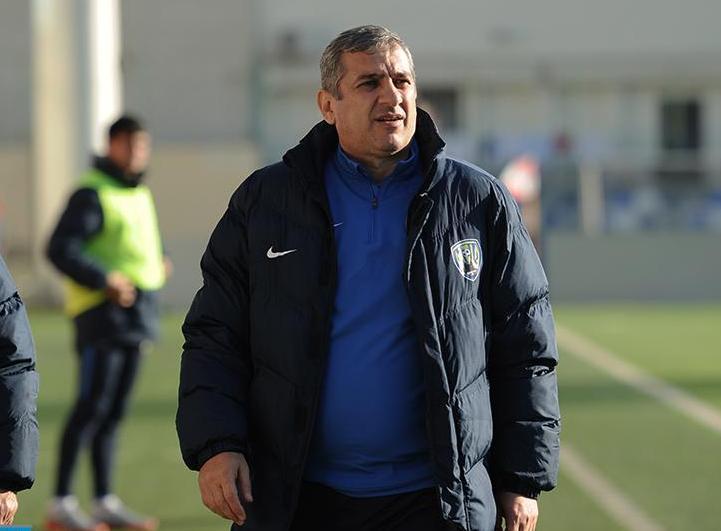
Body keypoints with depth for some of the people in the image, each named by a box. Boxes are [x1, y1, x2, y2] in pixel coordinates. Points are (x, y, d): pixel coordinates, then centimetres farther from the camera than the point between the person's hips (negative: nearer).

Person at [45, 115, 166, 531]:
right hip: (102, 312, -8)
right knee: (92, 406, -12)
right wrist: (104, 280, -23)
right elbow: (60, 249, -16)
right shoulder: (93, 193, -9)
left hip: (135, 318, 8)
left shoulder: (140, 193, 17)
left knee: (114, 411, 9)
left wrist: (155, 266, 12)